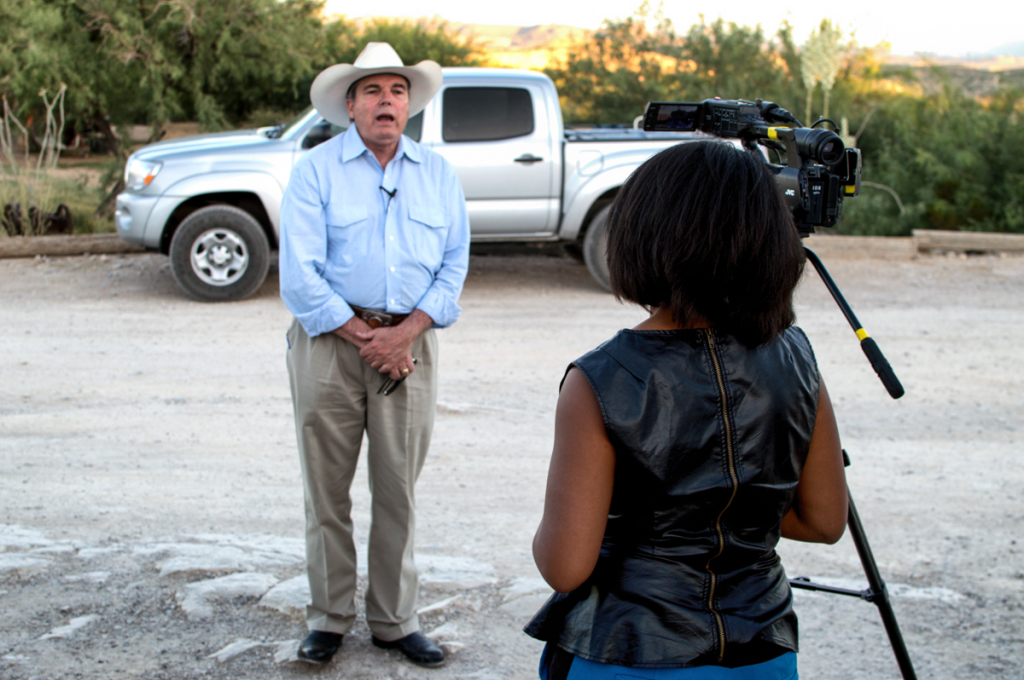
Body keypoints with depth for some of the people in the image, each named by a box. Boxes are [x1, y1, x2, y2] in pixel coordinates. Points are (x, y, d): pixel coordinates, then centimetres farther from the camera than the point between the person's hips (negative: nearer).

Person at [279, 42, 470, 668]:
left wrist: (405, 333, -8)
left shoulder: (438, 174, 10)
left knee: (399, 488, 6)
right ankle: (329, 619, 15)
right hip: (330, 339, -2)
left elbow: (454, 263, 6)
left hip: (410, 340, 2)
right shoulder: (316, 171, -1)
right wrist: (364, 338, -10)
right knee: (327, 487, 3)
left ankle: (395, 620, 16)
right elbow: (299, 275, -8)